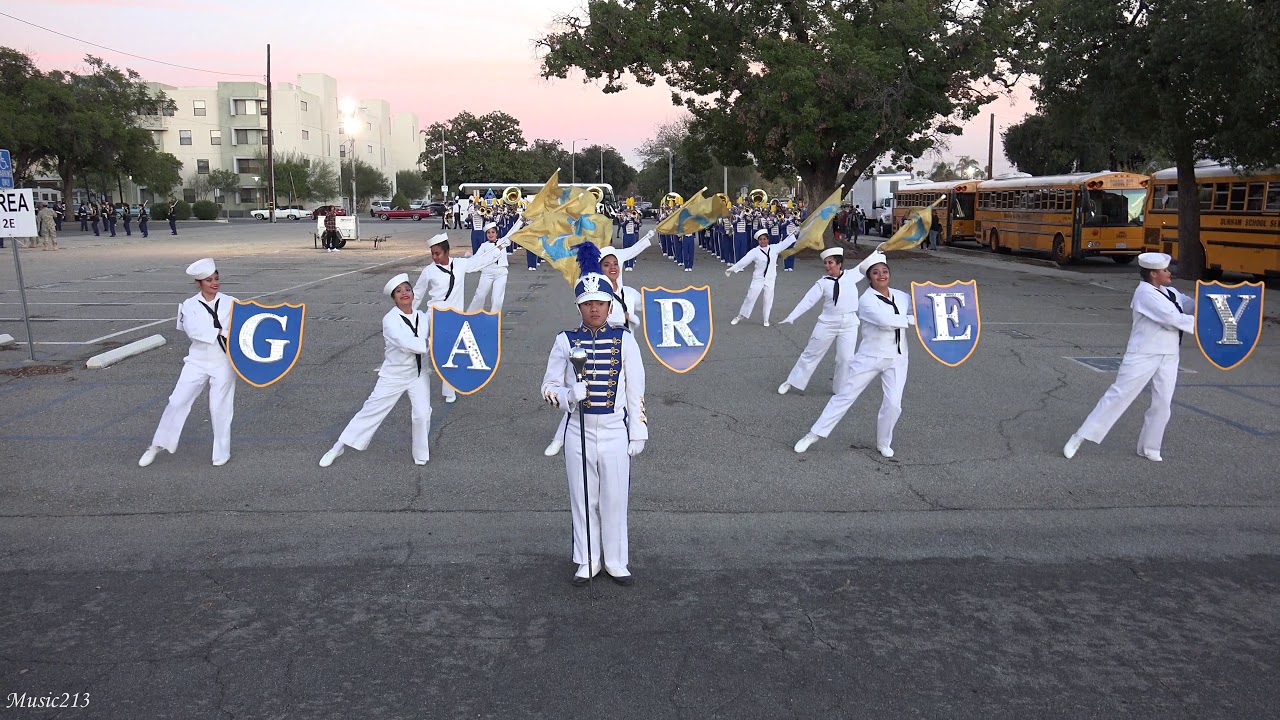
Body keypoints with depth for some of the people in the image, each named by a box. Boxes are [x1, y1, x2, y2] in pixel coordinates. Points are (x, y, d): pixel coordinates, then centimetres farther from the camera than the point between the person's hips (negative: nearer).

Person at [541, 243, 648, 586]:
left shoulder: (624, 340, -1)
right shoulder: (565, 341, -1)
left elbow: (636, 390, 2)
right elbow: (549, 387, 2)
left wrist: (638, 433, 1)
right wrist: (568, 394, -20)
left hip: (615, 432, 0)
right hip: (579, 432, 1)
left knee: (614, 500, 8)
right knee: (583, 500, 10)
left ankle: (617, 563, 24)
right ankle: (587, 563, 26)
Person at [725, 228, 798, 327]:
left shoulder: (774, 248, -1)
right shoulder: (755, 251, -11)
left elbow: (785, 243, 6)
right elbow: (743, 261, -13)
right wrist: (731, 269, -15)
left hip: (770, 279, 3)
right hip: (758, 279, -3)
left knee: (768, 300, 7)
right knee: (750, 298, 3)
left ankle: (766, 320, 22)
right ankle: (739, 317, 15)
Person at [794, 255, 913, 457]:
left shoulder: (901, 296, 4)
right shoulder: (867, 300, -14)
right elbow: (885, 320, -28)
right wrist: (911, 319, -21)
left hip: (897, 359, 4)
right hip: (870, 357, -4)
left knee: (893, 404, -2)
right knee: (844, 396, 2)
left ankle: (883, 443, 23)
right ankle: (813, 435, 12)